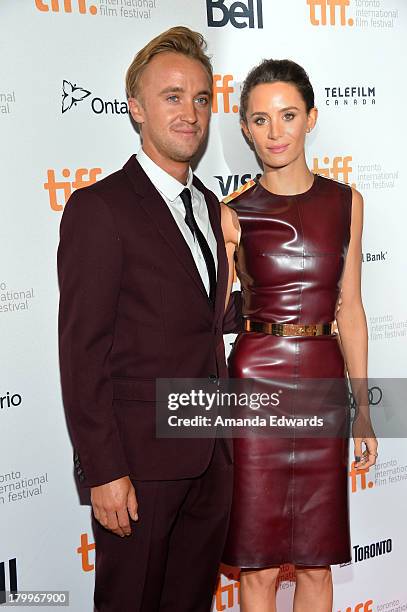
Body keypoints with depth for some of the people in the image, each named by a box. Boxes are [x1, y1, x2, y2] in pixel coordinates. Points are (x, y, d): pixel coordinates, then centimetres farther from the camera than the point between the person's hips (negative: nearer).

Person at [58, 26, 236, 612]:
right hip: (139, 462, -7)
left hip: (210, 458, 7)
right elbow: (82, 353, -15)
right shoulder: (99, 208, -12)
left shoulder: (210, 205, 12)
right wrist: (104, 473, -16)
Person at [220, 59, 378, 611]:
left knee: (317, 560, 13)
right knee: (259, 563, 7)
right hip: (257, 380, -2)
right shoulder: (233, 214, -4)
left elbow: (349, 307, 8)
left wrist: (363, 408, 8)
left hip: (325, 380, 3)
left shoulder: (345, 202, 5)